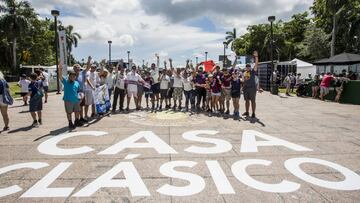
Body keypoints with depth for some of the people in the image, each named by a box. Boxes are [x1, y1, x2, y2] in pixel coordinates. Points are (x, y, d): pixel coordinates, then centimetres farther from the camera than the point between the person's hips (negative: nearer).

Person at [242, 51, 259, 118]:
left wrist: (256, 56, -17)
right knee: (247, 100, 12)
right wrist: (243, 87, 12)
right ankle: (247, 112, 22)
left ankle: (253, 113, 2)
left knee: (253, 101, -2)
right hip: (245, 88, 5)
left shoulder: (253, 71, -1)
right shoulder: (244, 73, 14)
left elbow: (256, 64, -11)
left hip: (252, 87, -5)